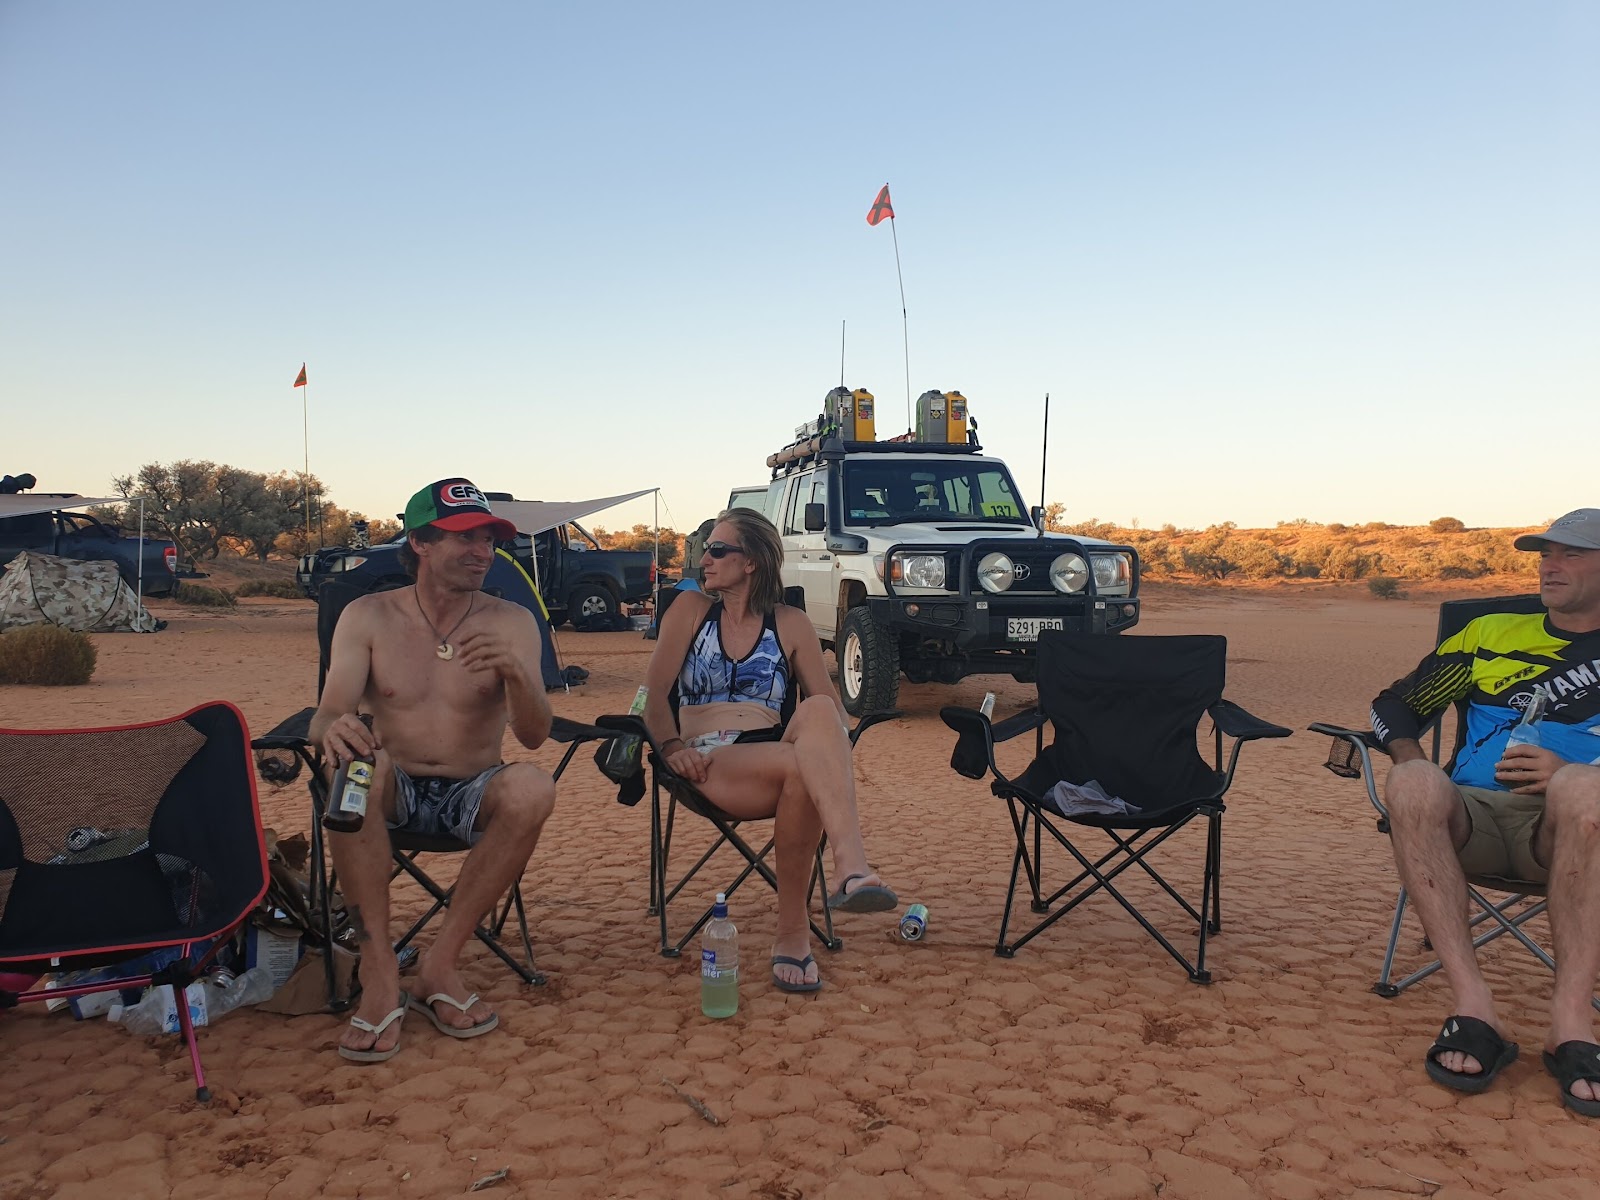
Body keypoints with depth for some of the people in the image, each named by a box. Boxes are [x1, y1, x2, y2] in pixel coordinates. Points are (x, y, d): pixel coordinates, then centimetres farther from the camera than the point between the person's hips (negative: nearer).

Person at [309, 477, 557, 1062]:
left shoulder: (511, 622, -2)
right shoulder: (368, 617, -1)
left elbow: (534, 735, -12)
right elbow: (325, 717, -11)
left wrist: (516, 673, -34)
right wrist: (335, 729, -38)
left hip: (473, 795, 0)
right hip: (395, 792, 0)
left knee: (532, 788, -32)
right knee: (352, 764, -33)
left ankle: (442, 961, -19)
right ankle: (379, 971, -26)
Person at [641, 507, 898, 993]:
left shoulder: (790, 624, 13)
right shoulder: (691, 609, 13)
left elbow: (832, 708, 7)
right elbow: (655, 690, 3)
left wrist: (832, 748, -15)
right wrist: (671, 745, -16)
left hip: (774, 756, 2)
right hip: (710, 763, -2)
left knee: (818, 710, -34)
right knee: (802, 768, -35)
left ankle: (851, 866, -47)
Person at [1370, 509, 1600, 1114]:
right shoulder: (1489, 634, 24)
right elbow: (1395, 704, 23)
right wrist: (1413, 767, 4)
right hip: (1475, 817, 2)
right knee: (1412, 784, -32)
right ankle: (1473, 1005, -36)